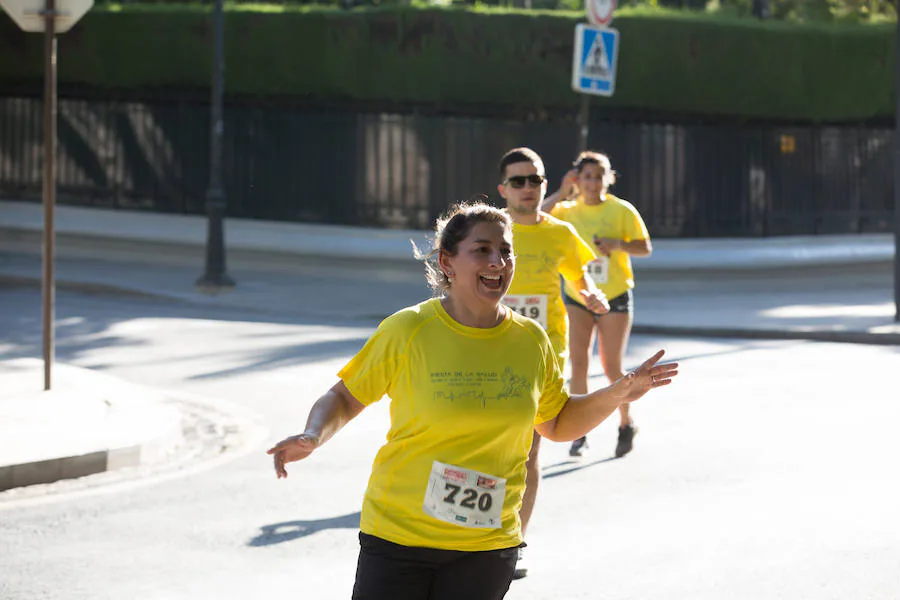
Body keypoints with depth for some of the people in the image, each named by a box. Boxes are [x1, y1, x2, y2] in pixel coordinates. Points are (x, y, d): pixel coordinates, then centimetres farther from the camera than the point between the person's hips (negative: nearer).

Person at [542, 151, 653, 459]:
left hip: (615, 297, -2)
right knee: (579, 363, -6)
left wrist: (618, 244, -24)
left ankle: (626, 424, 24)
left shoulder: (622, 210, -6)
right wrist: (562, 192, -17)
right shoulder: (567, 211, 1)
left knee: (612, 367, 1)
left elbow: (645, 247, -5)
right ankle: (580, 432, 2)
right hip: (577, 297, 2)